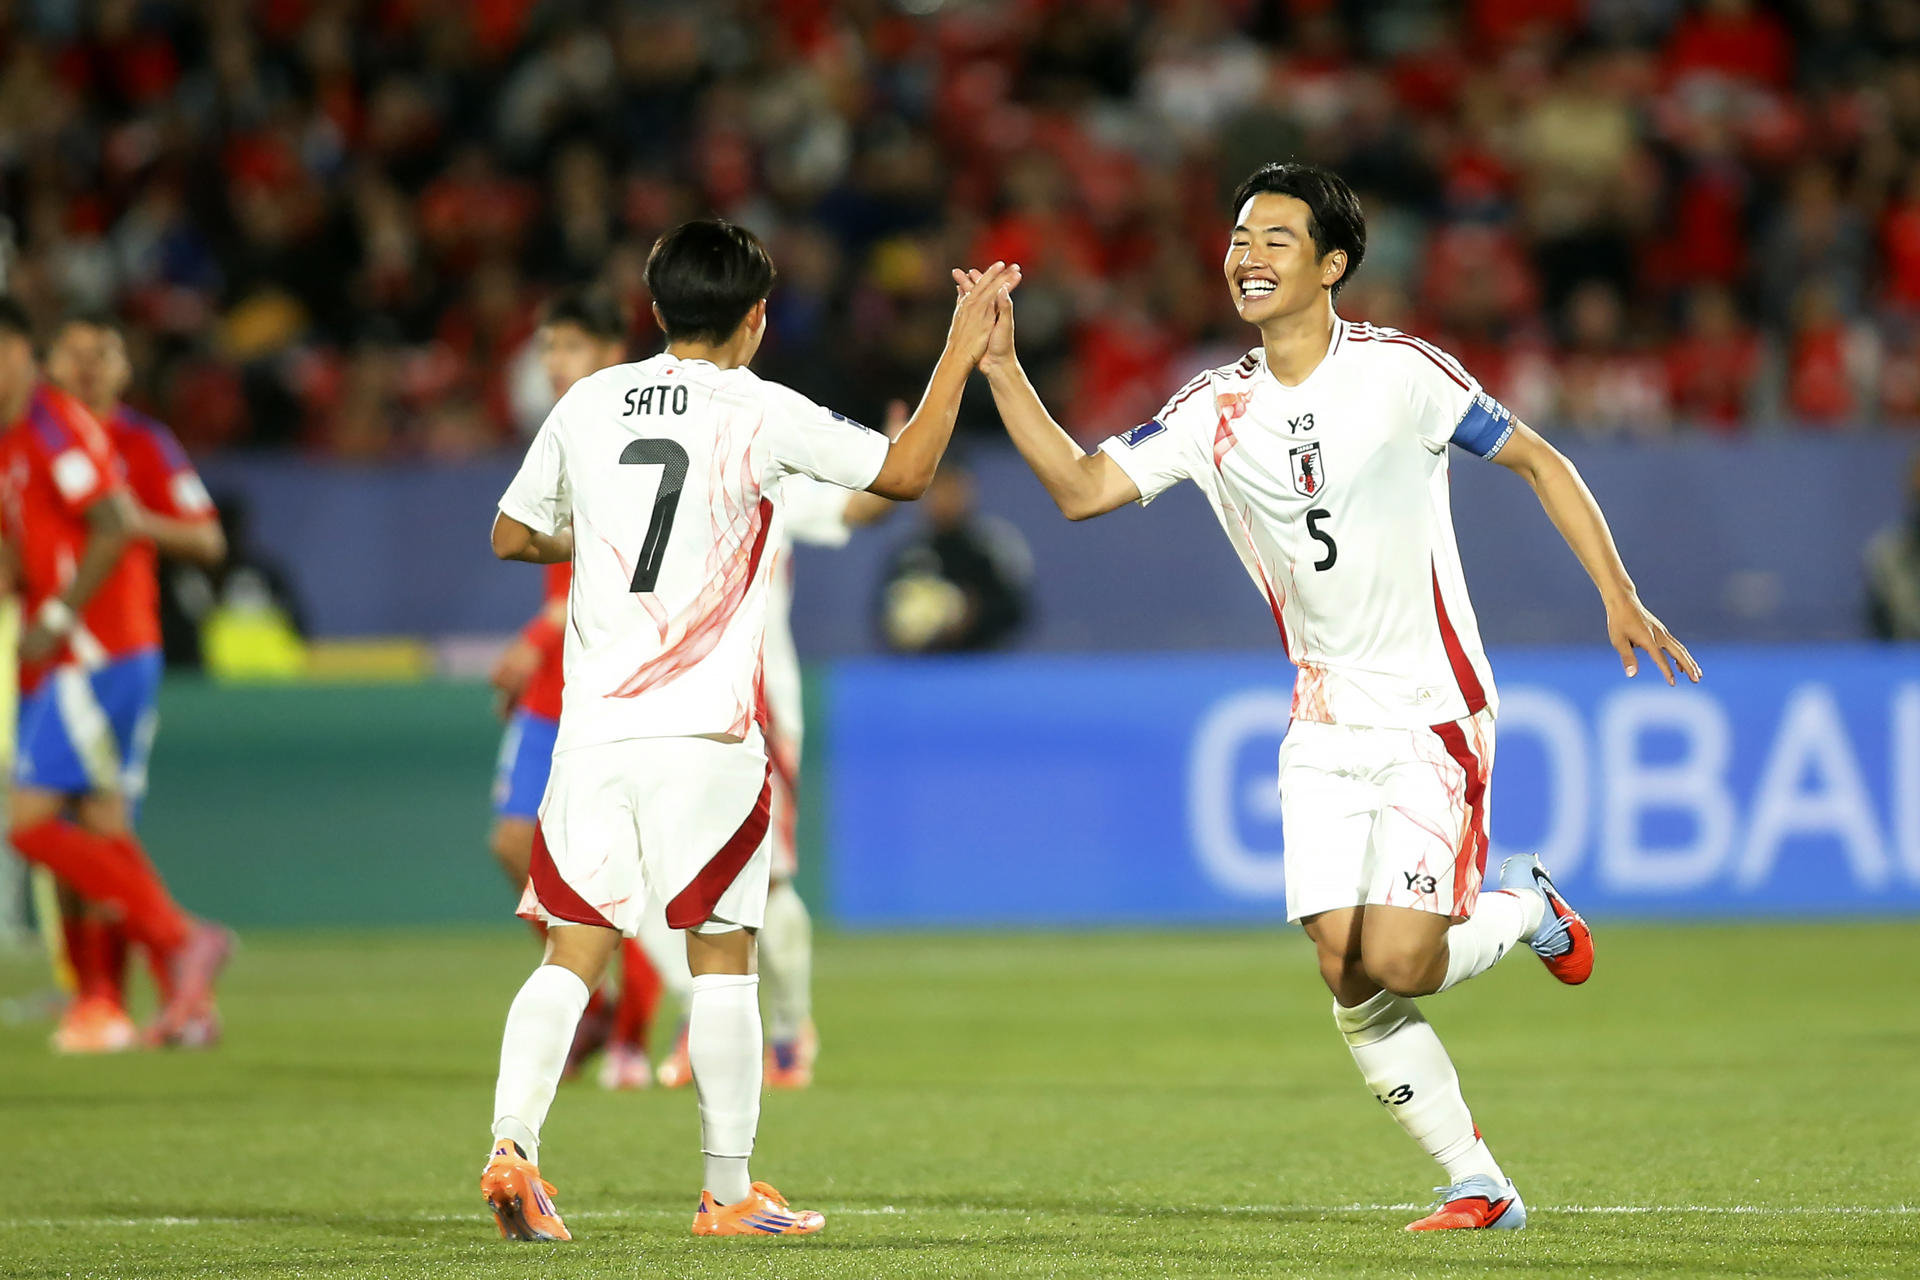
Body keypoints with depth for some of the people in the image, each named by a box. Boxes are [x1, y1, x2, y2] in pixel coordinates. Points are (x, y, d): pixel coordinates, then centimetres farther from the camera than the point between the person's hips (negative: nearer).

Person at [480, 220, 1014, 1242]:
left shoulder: (589, 404, 7)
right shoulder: (760, 415, -4)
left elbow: (511, 536, 17)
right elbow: (906, 470, 1)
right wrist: (961, 353, 11)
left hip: (592, 726, 3)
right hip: (703, 733, -3)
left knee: (573, 951, 4)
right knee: (722, 956, 6)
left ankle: (511, 1147, -13)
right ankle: (729, 1195, 9)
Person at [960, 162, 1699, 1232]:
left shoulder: (1399, 372, -10)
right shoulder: (1215, 410, 4)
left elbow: (1536, 461, -2)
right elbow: (1082, 487, 0)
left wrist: (1619, 596, -8)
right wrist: (1002, 370, -11)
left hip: (1434, 713, -5)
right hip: (1325, 730, 5)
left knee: (1396, 964, -17)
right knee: (1345, 976, -3)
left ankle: (1526, 911, 16)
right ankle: (1478, 1186, 10)